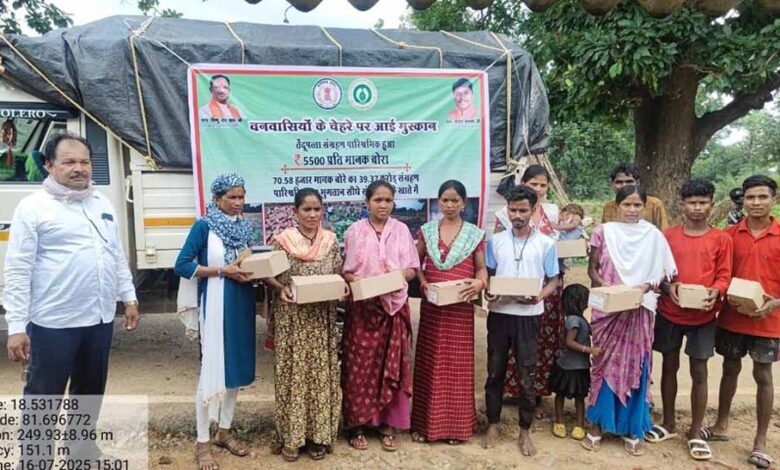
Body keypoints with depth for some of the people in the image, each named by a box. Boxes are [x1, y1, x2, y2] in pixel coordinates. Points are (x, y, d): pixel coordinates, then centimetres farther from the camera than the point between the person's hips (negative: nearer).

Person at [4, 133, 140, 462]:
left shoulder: (102, 204, 10)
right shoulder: (33, 207, -8)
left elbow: (118, 256, 16)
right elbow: (17, 271, -11)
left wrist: (129, 297, 14)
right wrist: (16, 327, -14)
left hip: (99, 319, 6)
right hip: (53, 324, -6)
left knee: (90, 392, 20)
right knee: (43, 399, 5)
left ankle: (82, 451, 38)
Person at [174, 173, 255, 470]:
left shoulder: (245, 228, 9)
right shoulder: (204, 226, -8)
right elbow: (182, 266, -12)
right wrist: (222, 271, -18)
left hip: (242, 305, 6)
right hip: (215, 305, -6)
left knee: (237, 367, 12)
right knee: (212, 370, -1)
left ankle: (224, 431, 28)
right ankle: (202, 442, 13)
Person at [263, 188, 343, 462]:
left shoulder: (331, 240, 3)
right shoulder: (282, 240, -6)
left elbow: (339, 274, 10)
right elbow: (267, 275, -1)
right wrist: (280, 288, -20)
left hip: (322, 318, 3)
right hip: (291, 318, -2)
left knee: (321, 372, 8)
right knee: (293, 372, 3)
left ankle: (319, 434, 21)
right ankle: (291, 435, 18)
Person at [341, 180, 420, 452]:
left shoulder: (401, 230, 5)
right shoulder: (355, 231, 3)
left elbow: (412, 269, 4)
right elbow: (344, 269, 3)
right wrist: (354, 279, -18)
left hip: (394, 307, 1)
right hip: (362, 307, -1)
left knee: (391, 366, 4)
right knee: (359, 366, 2)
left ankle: (388, 425, 18)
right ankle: (357, 425, 15)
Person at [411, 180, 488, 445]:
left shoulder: (475, 234, 2)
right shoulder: (427, 231, 5)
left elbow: (481, 267, 4)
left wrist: (481, 283, -16)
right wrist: (422, 280, -7)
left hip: (461, 306, -1)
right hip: (431, 305, 1)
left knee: (458, 363, 5)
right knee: (429, 363, 7)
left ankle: (456, 424, 18)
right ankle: (424, 422, 18)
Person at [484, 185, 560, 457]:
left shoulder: (546, 244, -1)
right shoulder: (496, 241, 3)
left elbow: (553, 281, 3)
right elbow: (487, 274, 10)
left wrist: (540, 296, -16)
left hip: (528, 316, -1)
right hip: (499, 313, 2)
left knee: (526, 375, 6)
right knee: (495, 371, 11)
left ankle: (525, 431, 22)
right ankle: (493, 425, 26)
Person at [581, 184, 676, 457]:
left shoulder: (653, 235, 2)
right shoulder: (604, 231, 1)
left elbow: (663, 270, 3)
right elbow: (592, 268, 4)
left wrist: (647, 286, -16)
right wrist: (604, 285, -15)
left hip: (639, 309, 1)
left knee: (635, 366, 5)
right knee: (605, 363, 5)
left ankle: (633, 428, 19)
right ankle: (598, 424, 16)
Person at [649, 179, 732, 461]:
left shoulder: (721, 239, 0)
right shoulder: (668, 236, 2)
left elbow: (724, 275, 0)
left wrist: (715, 292, -19)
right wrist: (668, 287, -15)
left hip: (703, 316, -1)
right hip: (670, 313, 1)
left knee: (699, 372, 4)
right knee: (669, 366, 11)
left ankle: (696, 433, 17)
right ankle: (668, 424, 25)